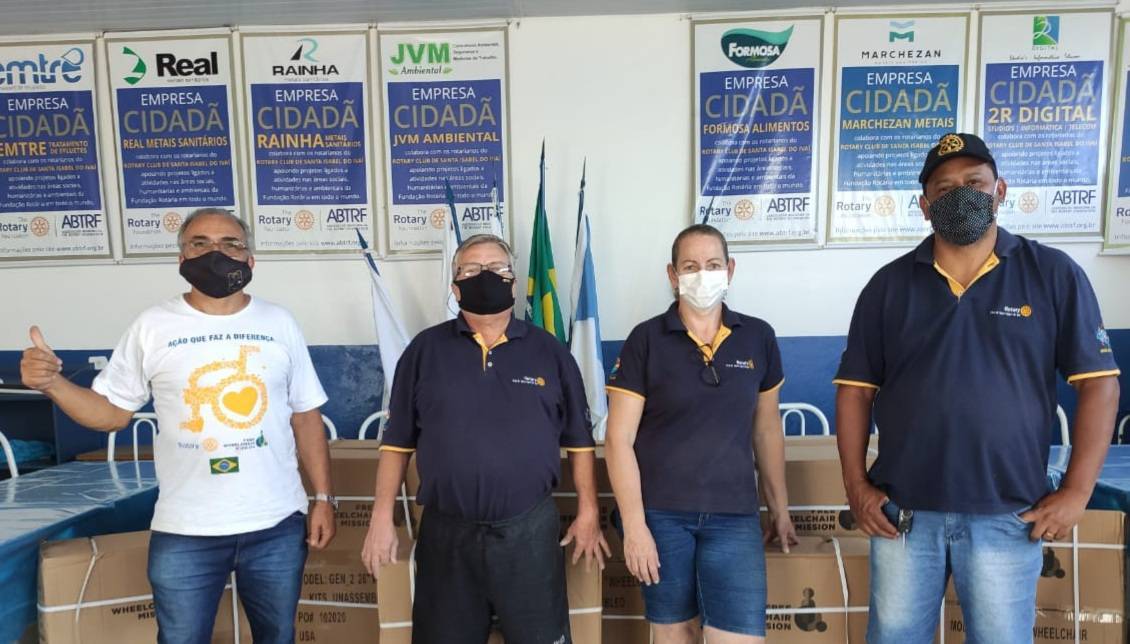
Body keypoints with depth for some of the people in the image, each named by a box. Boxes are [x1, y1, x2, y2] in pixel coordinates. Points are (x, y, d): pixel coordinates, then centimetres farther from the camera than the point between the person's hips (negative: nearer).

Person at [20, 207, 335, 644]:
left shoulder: (279, 324, 1)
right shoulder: (153, 327, -2)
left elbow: (306, 417, 3)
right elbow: (112, 412, 1)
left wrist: (323, 498, 0)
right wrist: (52, 383, -17)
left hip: (277, 525, 1)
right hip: (185, 532, -1)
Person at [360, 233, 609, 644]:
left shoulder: (549, 351, 2)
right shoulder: (425, 350, 1)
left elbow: (579, 441, 5)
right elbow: (397, 442, 3)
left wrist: (588, 514, 1)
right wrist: (382, 519, -1)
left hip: (529, 529, 0)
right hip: (447, 532, 1)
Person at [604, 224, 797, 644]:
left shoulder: (759, 338, 3)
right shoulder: (646, 340, -6)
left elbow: (766, 430, 12)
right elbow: (619, 439, -7)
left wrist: (780, 509, 15)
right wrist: (634, 525, -11)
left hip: (734, 517, 2)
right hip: (659, 514, -1)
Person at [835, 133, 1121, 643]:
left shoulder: (1054, 275, 0)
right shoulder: (888, 284, 2)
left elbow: (1097, 383, 0)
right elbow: (855, 389, 3)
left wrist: (1076, 491, -6)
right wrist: (856, 485, -3)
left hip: (1007, 516, -1)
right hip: (902, 511, 1)